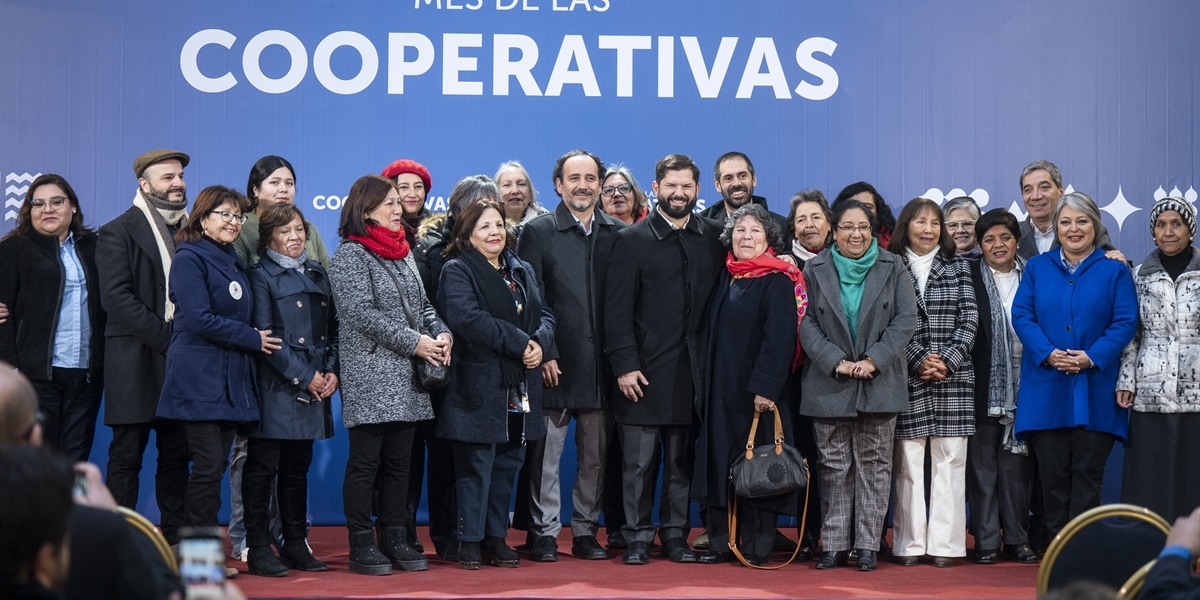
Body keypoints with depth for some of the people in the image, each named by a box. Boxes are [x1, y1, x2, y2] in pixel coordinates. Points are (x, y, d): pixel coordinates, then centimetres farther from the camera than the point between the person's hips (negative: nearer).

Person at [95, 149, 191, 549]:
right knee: (126, 456, -1)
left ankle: (175, 541, 11)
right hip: (135, 362, -5)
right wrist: (165, 336, -16)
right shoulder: (118, 232, -1)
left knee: (176, 456, 6)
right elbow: (116, 297, -11)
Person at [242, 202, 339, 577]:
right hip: (276, 387, -6)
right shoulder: (261, 276, -2)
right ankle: (258, 548, 2)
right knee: (263, 468, -2)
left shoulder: (317, 274, 15)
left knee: (298, 468, 12)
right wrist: (304, 376, -13)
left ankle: (295, 543, 18)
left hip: (315, 388, 6)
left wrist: (332, 371, 0)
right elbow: (265, 336, -10)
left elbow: (333, 328, 15)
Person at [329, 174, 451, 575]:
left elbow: (422, 304, 19)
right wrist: (414, 342, -17)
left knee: (399, 460, 9)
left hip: (407, 377, 7)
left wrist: (441, 333, -2)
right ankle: (361, 546, 2)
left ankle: (395, 539, 16)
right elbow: (363, 313, -16)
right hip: (370, 375, -7)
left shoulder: (402, 253, 17)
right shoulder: (350, 255, -7)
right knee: (365, 461, -3)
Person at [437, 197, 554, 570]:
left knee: (508, 464, 10)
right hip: (479, 385, -6)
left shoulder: (522, 271, 18)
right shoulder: (457, 271, -4)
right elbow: (468, 317, -19)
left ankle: (497, 537, 18)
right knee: (476, 465, -3)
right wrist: (518, 343, -19)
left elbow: (545, 314, 15)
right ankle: (470, 541, 4)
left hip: (520, 389, 7)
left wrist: (539, 342, -8)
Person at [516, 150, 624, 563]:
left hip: (601, 364, 3)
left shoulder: (618, 234, 10)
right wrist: (544, 354, -10)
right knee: (546, 453, 0)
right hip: (554, 361, -3)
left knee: (596, 454, 7)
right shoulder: (538, 233, 2)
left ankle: (585, 530, 17)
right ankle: (544, 532, 9)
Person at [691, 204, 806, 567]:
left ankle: (757, 546, 5)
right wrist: (709, 384, 10)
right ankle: (720, 541, 13)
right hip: (721, 389, 7)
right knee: (721, 464, 7)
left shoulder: (777, 281, -9)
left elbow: (780, 339, -17)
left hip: (757, 392, -7)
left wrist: (764, 388, -23)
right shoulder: (726, 278, 12)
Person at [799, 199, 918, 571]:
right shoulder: (815, 271, 4)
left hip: (879, 383, 0)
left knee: (874, 465, 3)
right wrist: (836, 362, -12)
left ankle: (867, 545, 7)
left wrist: (873, 360, -12)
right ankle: (833, 545, 7)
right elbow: (807, 325, 0)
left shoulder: (892, 269, 4)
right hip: (829, 384, 0)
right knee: (834, 467, 2)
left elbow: (906, 320, -2)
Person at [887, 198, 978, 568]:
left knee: (949, 460, 0)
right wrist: (919, 360, -12)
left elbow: (969, 319, 5)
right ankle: (910, 544, 3)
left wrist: (948, 361, -8)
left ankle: (945, 544, 2)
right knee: (908, 461, -2)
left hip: (954, 378, 2)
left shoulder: (958, 268, 12)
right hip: (907, 378, -2)